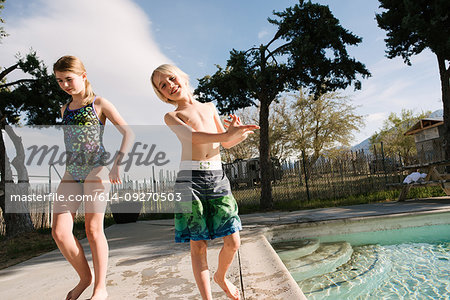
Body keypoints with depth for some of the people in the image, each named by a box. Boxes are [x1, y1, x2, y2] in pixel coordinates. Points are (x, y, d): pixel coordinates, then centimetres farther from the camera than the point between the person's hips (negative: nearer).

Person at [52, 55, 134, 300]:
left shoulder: (99, 104, 0)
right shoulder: (64, 109, 17)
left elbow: (128, 133, -7)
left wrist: (116, 165, -15)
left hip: (95, 170, -5)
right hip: (71, 173, 6)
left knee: (93, 229, -2)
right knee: (59, 232, -3)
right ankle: (85, 277, 21)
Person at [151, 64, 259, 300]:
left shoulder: (209, 108, 19)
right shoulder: (171, 117, 7)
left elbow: (227, 144, 20)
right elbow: (192, 136, -14)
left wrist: (243, 134, -1)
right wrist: (227, 134, -28)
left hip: (217, 177, 3)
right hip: (190, 178, -3)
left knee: (233, 242, 2)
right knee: (198, 245, -1)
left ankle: (221, 276, 31)